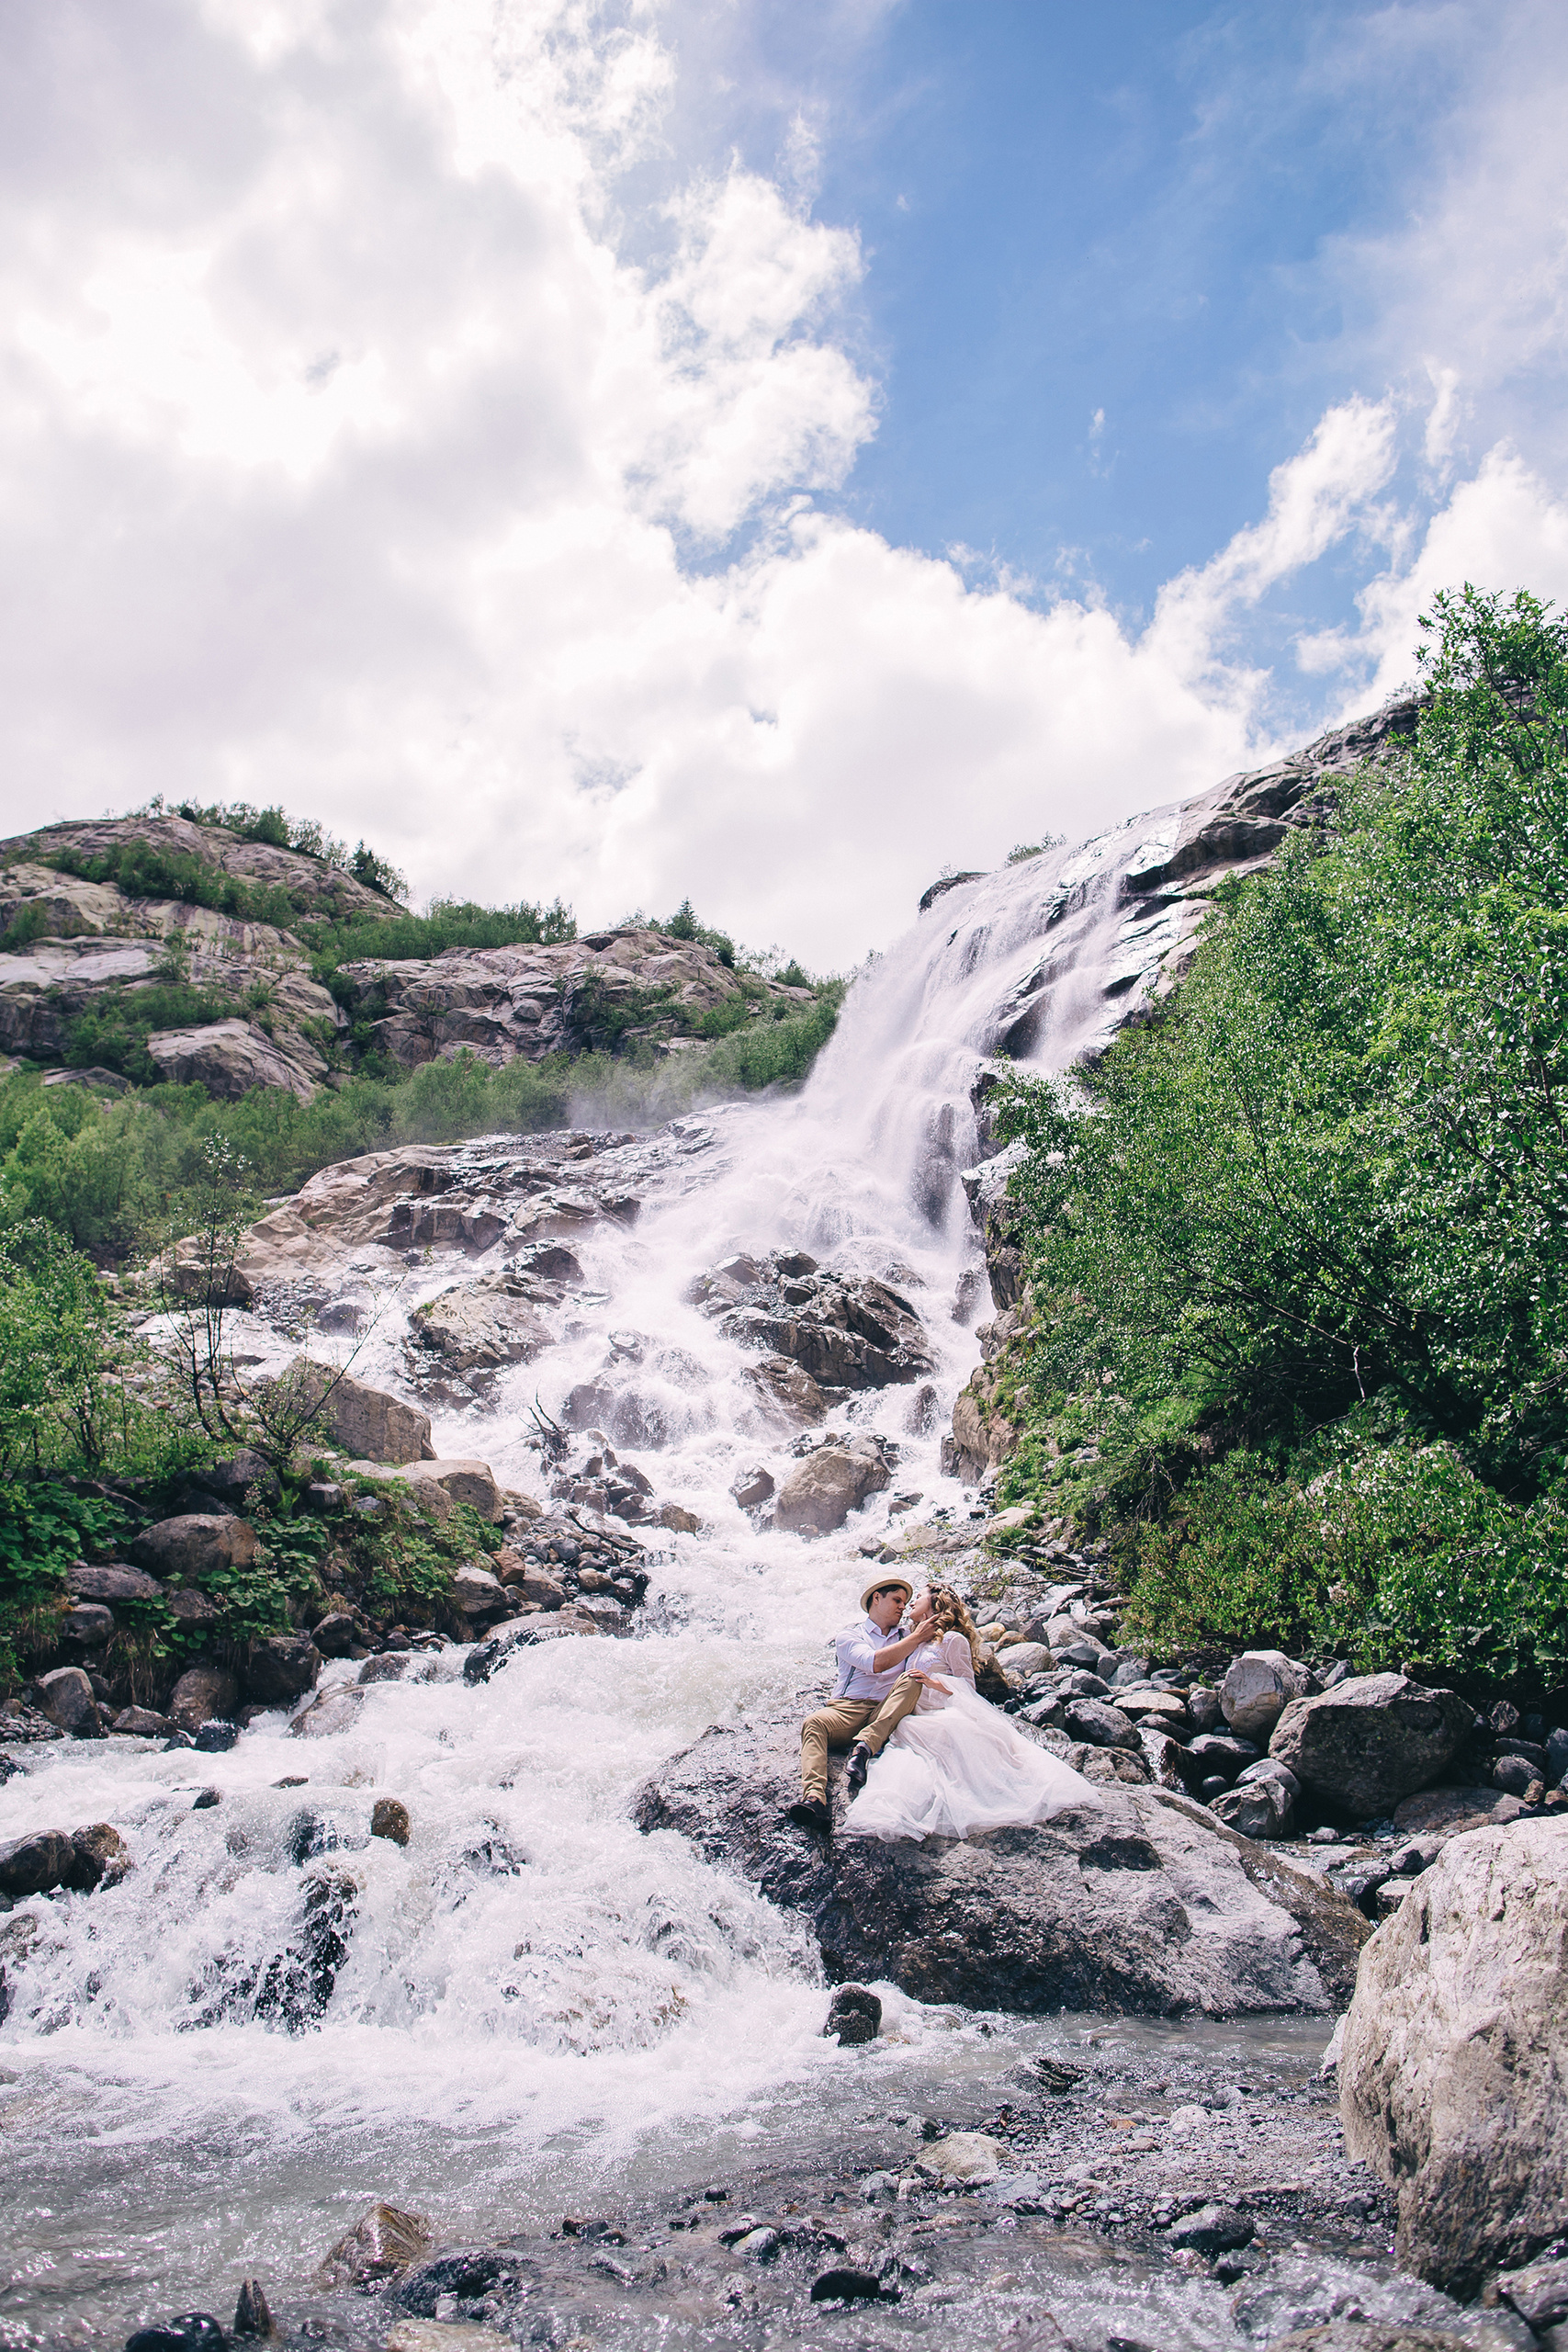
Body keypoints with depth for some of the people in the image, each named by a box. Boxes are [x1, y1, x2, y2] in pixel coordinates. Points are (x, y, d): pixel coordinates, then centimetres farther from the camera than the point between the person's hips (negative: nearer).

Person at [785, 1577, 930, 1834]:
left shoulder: (906, 1638, 28)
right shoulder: (850, 1635, 16)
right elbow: (875, 1663, -3)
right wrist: (917, 1638, 0)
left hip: (887, 1715, 2)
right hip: (847, 1709, -2)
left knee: (911, 1679, -26)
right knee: (814, 1723, -33)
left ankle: (864, 1747, -42)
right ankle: (815, 1799, -55)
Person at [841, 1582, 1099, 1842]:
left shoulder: (953, 1640, 9)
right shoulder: (916, 1644, 31)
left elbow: (967, 1686, 1)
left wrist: (935, 1683, -14)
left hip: (949, 1715, -7)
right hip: (918, 1720, 7)